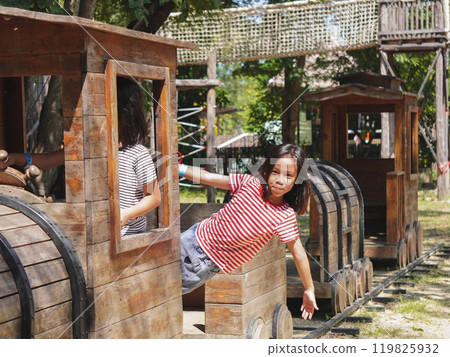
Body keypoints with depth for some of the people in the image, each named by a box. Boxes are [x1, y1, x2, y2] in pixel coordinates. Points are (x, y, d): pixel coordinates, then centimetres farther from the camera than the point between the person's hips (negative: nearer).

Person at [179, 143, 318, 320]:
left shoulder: (286, 217, -20)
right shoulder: (249, 183, -13)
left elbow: (298, 253, -13)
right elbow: (205, 177, -6)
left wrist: (309, 289, -9)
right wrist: (177, 167, -8)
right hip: (199, 234, 3)